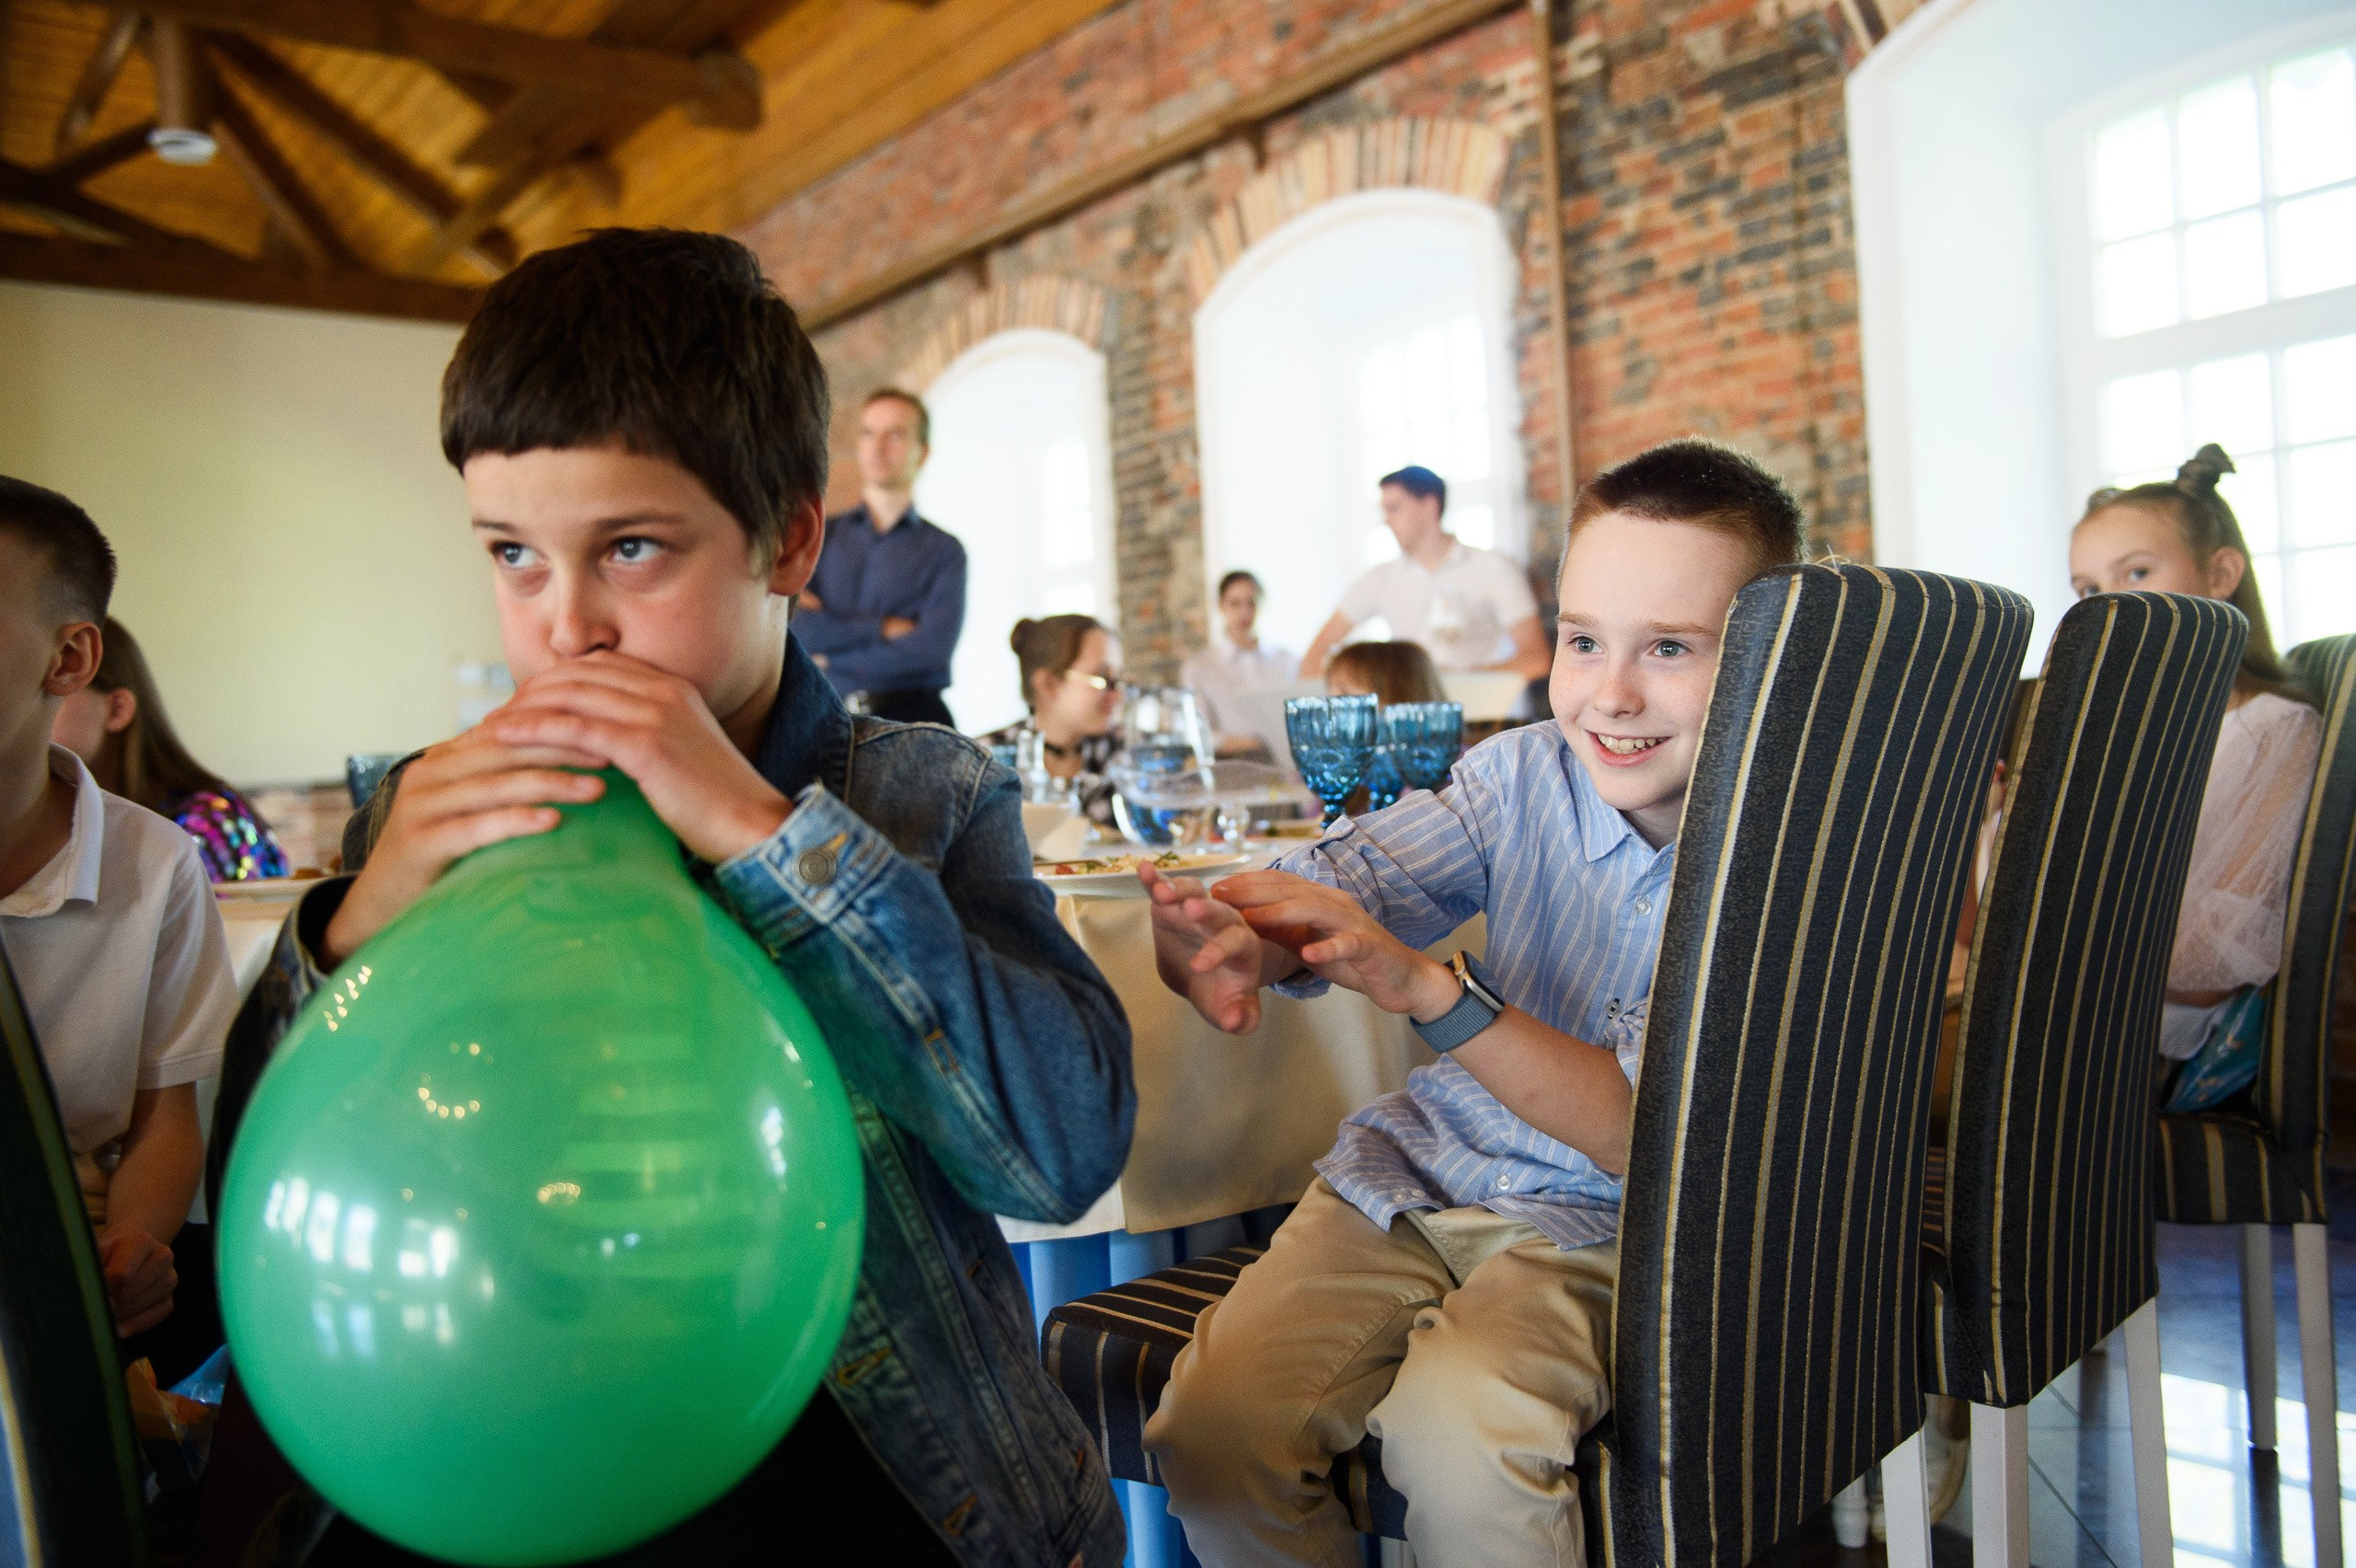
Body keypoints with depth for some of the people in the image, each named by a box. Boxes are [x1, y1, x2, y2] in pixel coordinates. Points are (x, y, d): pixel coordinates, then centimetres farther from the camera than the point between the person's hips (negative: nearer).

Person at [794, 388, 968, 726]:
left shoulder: (944, 551, 7)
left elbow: (933, 646, -8)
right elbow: (794, 626, -1)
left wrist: (832, 658, -3)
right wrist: (884, 627, -6)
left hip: (911, 720, -1)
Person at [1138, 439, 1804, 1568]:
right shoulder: (1523, 775, -2)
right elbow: (1347, 880, -12)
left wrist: (1428, 989, -36)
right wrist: (1226, 935, -38)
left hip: (1616, 1224, -3)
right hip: (1422, 1168, 4)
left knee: (1457, 1433, -33)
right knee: (1209, 1430, -16)